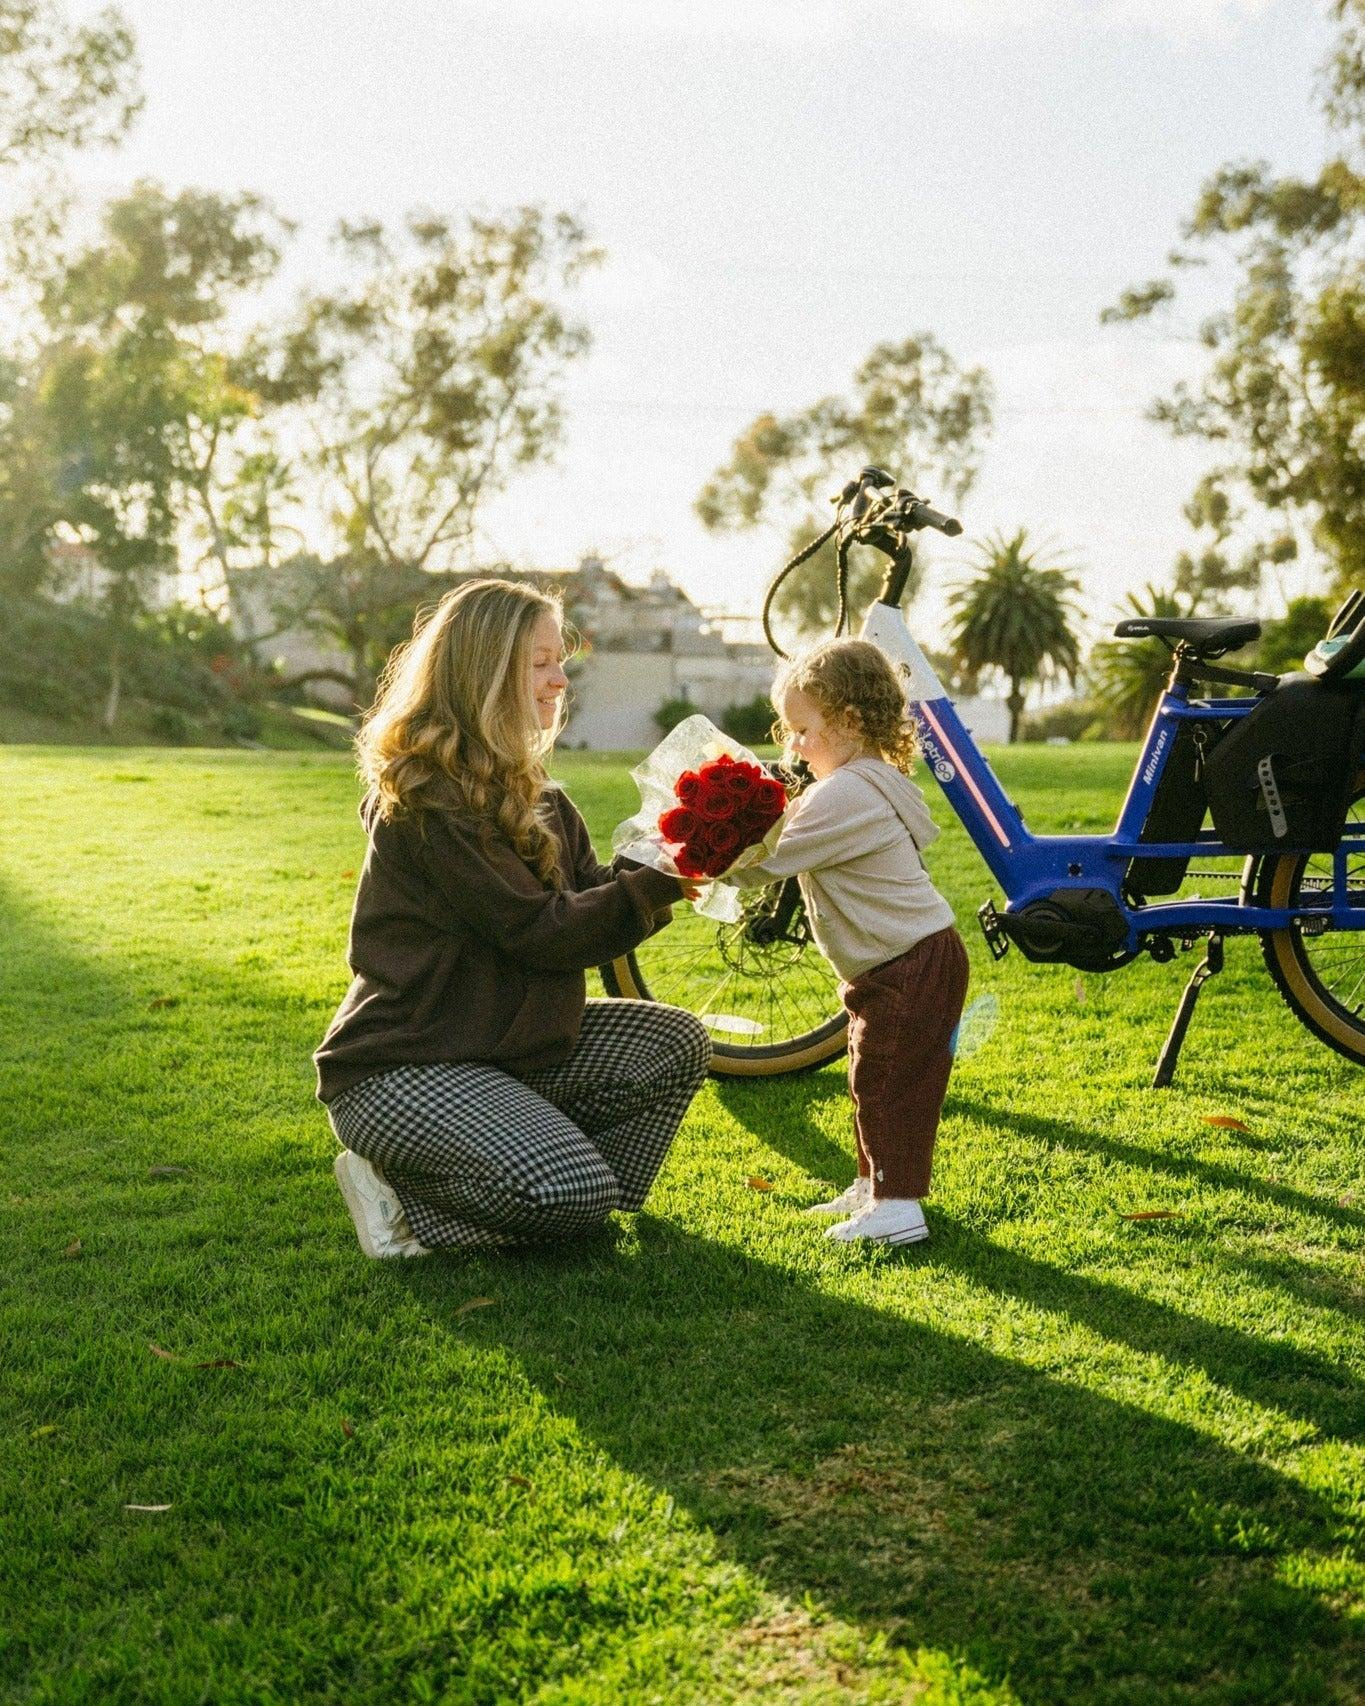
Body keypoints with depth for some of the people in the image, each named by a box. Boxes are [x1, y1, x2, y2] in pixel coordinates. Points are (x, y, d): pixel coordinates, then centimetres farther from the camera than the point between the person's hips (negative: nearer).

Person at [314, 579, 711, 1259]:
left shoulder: (524, 787, 11)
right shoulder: (426, 801, -19)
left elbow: (594, 896, 6)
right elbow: (543, 932, -22)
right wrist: (661, 883, -20)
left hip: (509, 1042, 9)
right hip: (399, 1068, -9)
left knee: (676, 1045, -5)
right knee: (571, 1194, -25)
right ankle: (400, 1194, -3)